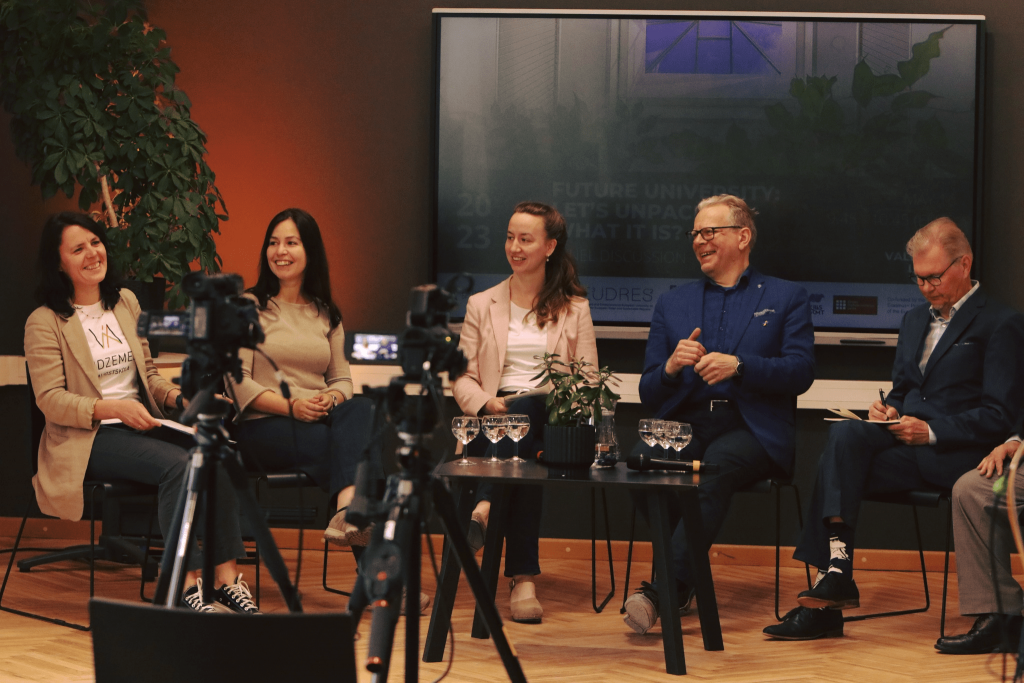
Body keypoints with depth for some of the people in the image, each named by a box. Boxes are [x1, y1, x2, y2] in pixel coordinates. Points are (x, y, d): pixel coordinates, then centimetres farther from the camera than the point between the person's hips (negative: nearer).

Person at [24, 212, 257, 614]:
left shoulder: (126, 302, 17)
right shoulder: (45, 323, -2)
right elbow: (50, 400, -9)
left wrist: (178, 397, -1)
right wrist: (112, 408, -23)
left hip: (142, 425, 6)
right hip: (89, 438, -6)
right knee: (178, 464, -33)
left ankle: (226, 577, -28)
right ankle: (186, 585, -31)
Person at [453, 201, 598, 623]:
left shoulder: (575, 309, 17)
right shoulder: (481, 305, 21)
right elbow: (462, 378, 12)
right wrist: (489, 403, -11)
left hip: (550, 416, -1)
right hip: (494, 420, 1)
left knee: (524, 414, -40)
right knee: (524, 451, -37)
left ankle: (484, 508, -60)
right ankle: (523, 577, -49)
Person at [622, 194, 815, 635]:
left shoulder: (786, 298, 16)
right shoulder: (671, 304, 24)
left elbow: (800, 373, 0)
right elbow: (649, 394, 17)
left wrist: (738, 365, -15)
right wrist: (671, 368, -7)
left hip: (750, 430, -3)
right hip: (684, 425, 3)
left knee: (717, 465, -38)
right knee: (643, 458, -32)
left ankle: (663, 589, -41)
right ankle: (687, 574, -16)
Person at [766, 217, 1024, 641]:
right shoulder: (915, 319, 24)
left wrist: (932, 430, -16)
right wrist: (890, 410, 3)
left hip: (955, 454, -7)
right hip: (907, 445, 7)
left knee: (845, 437, -28)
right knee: (845, 435, -26)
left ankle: (834, 574, -28)